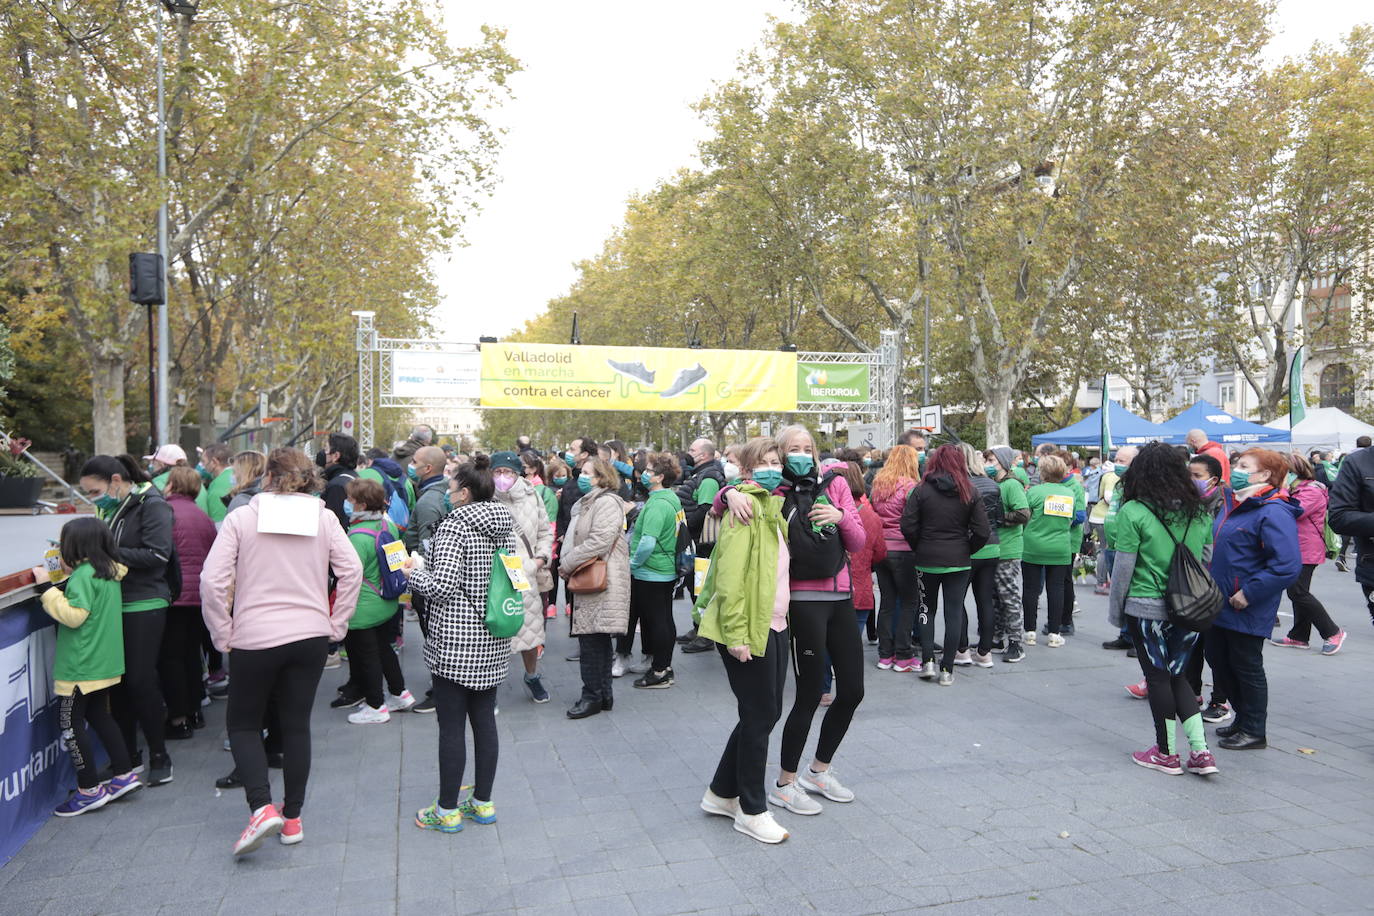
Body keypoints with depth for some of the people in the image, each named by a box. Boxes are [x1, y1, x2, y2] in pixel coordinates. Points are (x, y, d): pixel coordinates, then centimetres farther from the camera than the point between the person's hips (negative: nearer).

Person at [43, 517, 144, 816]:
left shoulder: (83, 576, -18)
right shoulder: (108, 572, 9)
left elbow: (74, 615, -23)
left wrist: (49, 590, -18)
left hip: (81, 665, -9)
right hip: (104, 662, 9)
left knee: (70, 723, 1)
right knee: (99, 715, 19)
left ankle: (89, 790, 5)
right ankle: (124, 774, 21)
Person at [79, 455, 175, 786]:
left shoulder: (152, 505, -11)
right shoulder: (109, 508, 11)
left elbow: (157, 554, -19)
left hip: (144, 605, -7)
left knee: (141, 680, -4)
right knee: (118, 681, 9)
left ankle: (159, 756, 10)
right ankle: (128, 755, 22)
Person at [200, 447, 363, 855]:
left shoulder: (241, 518, -4)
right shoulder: (324, 517, 1)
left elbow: (212, 581, -9)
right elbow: (351, 570, -4)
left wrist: (223, 635, 1)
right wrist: (336, 624, 5)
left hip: (256, 637, -2)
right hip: (311, 635, 2)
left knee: (243, 724, 15)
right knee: (297, 725, 13)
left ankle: (262, 808, -2)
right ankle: (293, 818, 21)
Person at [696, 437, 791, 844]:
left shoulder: (772, 508, 16)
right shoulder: (745, 507, -14)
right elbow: (731, 576, -21)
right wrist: (735, 633, -24)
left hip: (774, 626, 10)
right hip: (748, 630, -10)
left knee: (766, 712, 15)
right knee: (759, 716, 0)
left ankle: (721, 793, 29)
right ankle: (752, 810, 17)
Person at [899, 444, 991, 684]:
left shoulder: (921, 490, -6)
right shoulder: (969, 493, -3)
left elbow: (908, 527, -11)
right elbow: (983, 531, -5)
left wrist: (919, 548, 4)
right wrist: (966, 550, 9)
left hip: (927, 559, 0)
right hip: (959, 561, 0)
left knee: (927, 609, 16)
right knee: (954, 612, 7)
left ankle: (927, 661, 8)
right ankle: (947, 669, 9)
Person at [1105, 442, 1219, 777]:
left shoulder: (1133, 511, -13)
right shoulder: (1199, 511, 4)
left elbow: (1123, 567, -10)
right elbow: (1207, 560, 12)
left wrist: (1115, 610, 1)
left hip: (1147, 608, -5)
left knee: (1158, 677, 7)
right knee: (1178, 676, 16)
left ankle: (1166, 753, 17)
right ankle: (1200, 750, 12)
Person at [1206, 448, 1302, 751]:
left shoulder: (1273, 513, -20)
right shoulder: (1232, 502, 9)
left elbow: (1288, 565, -28)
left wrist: (1249, 594, -24)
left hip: (1246, 610, -9)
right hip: (1221, 603, 9)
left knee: (1246, 667, 5)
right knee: (1218, 660, 18)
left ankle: (1254, 731, 21)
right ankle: (1244, 718, 35)